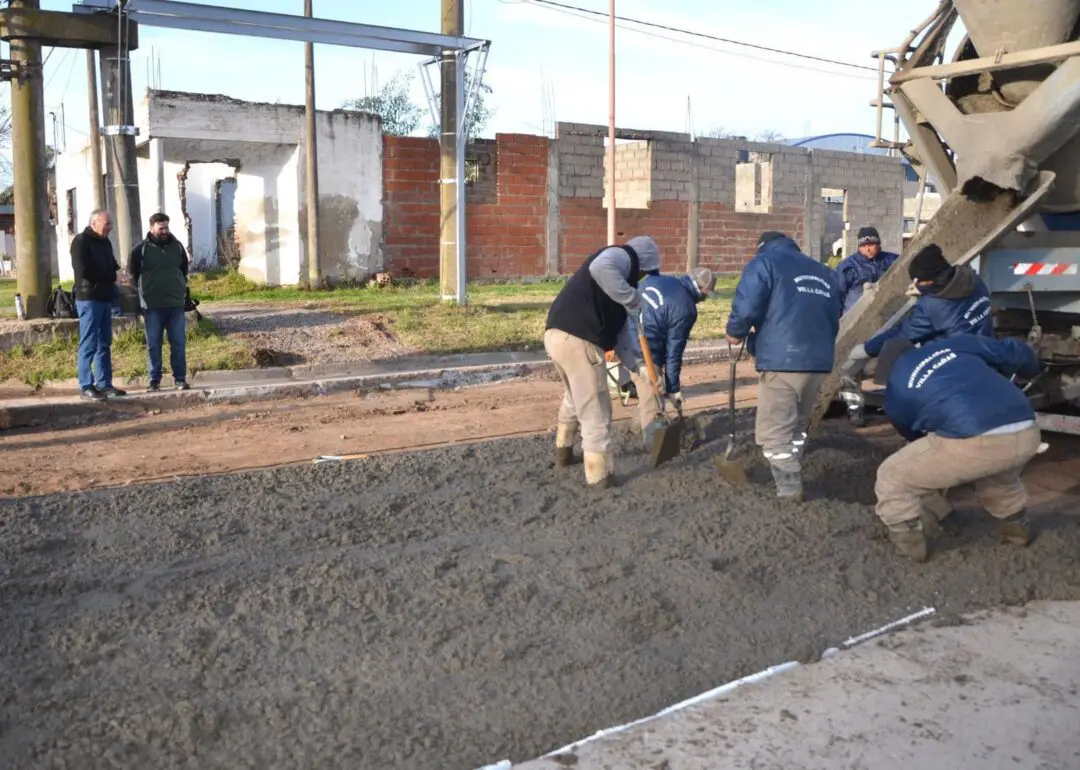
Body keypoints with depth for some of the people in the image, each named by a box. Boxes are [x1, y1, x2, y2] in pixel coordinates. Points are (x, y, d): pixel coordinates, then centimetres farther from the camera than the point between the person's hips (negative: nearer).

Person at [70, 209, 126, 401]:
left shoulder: (105, 243, 16)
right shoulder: (81, 241, -8)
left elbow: (112, 267, 19)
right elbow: (83, 271, -18)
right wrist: (108, 276, -6)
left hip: (106, 298, 8)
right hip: (89, 299, -8)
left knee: (104, 344, 10)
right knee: (88, 344, -7)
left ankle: (104, 384, 15)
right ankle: (86, 386, -4)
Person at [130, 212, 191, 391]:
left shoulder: (177, 246, 5)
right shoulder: (141, 249, -4)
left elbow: (184, 268, 20)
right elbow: (133, 272, 8)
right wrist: (144, 289, 9)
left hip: (176, 303, 2)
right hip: (152, 305, -2)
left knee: (179, 343, 2)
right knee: (153, 344, 3)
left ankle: (180, 378, 8)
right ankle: (154, 379, 11)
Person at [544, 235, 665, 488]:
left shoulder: (620, 270, 30)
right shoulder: (622, 256, 2)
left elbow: (619, 332, 25)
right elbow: (600, 268, -25)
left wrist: (638, 365, 17)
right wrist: (634, 300, -17)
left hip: (558, 335, 10)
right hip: (578, 340, -10)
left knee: (575, 398, 32)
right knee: (595, 410, 3)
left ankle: (564, 452, 47)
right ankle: (600, 474, 13)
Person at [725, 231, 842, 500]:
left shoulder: (763, 263, 4)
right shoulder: (823, 272, 23)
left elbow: (747, 306, -10)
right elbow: (833, 318, 24)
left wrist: (736, 333, 8)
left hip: (783, 361, -7)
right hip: (820, 360, 7)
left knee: (774, 431, 1)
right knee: (796, 426, 22)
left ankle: (790, 492, -1)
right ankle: (791, 481, 30)